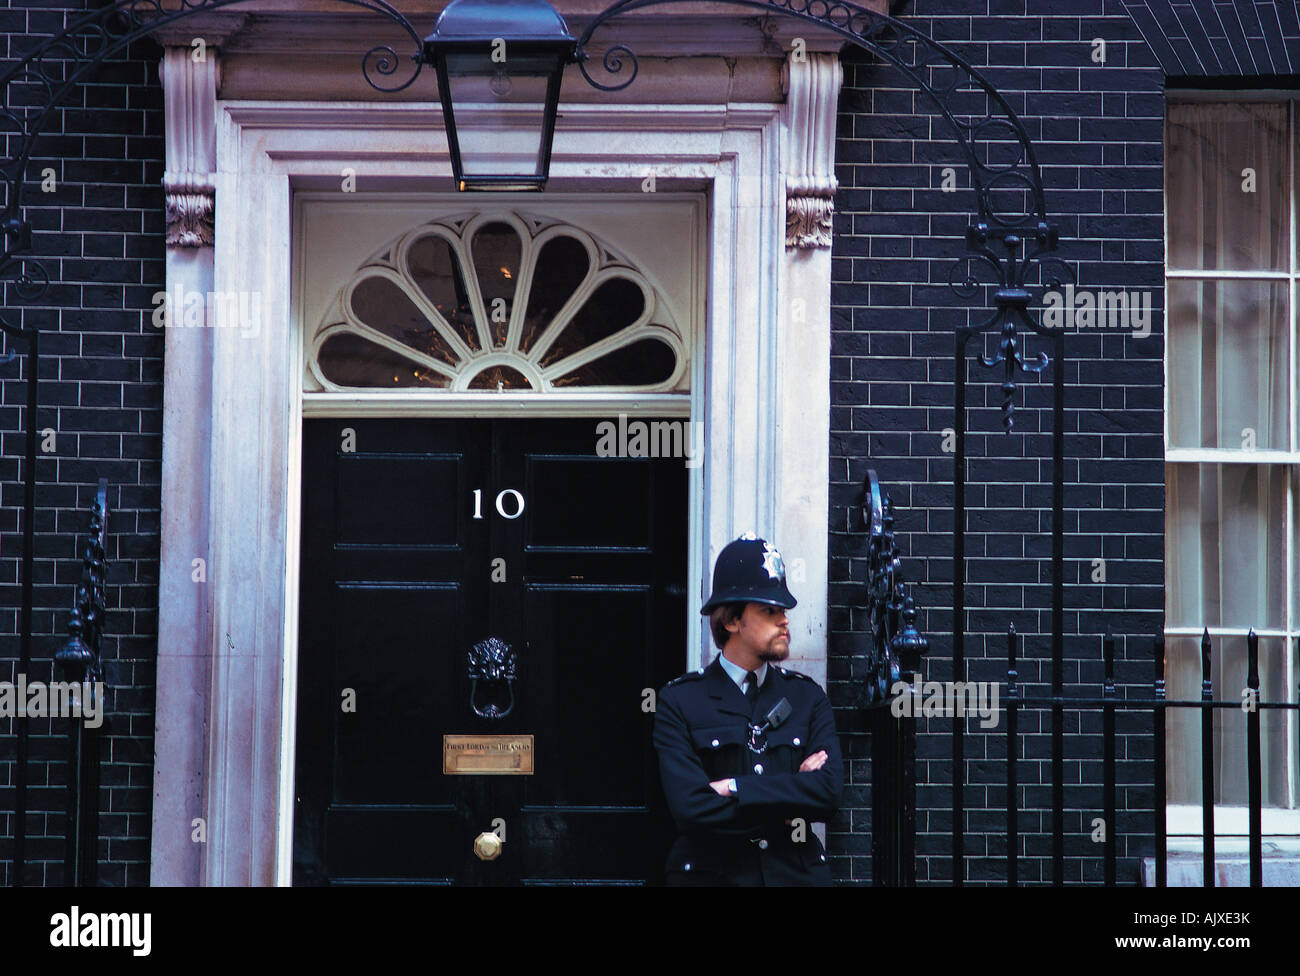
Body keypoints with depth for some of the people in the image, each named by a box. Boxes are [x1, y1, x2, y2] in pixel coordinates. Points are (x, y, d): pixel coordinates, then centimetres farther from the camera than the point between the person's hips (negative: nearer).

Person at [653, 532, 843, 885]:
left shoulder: (808, 696, 7)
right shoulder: (680, 701, -2)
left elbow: (829, 792, -7)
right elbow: (691, 808, -14)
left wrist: (735, 788, -14)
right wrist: (793, 795, -11)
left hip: (796, 872, 3)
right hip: (712, 873, -3)